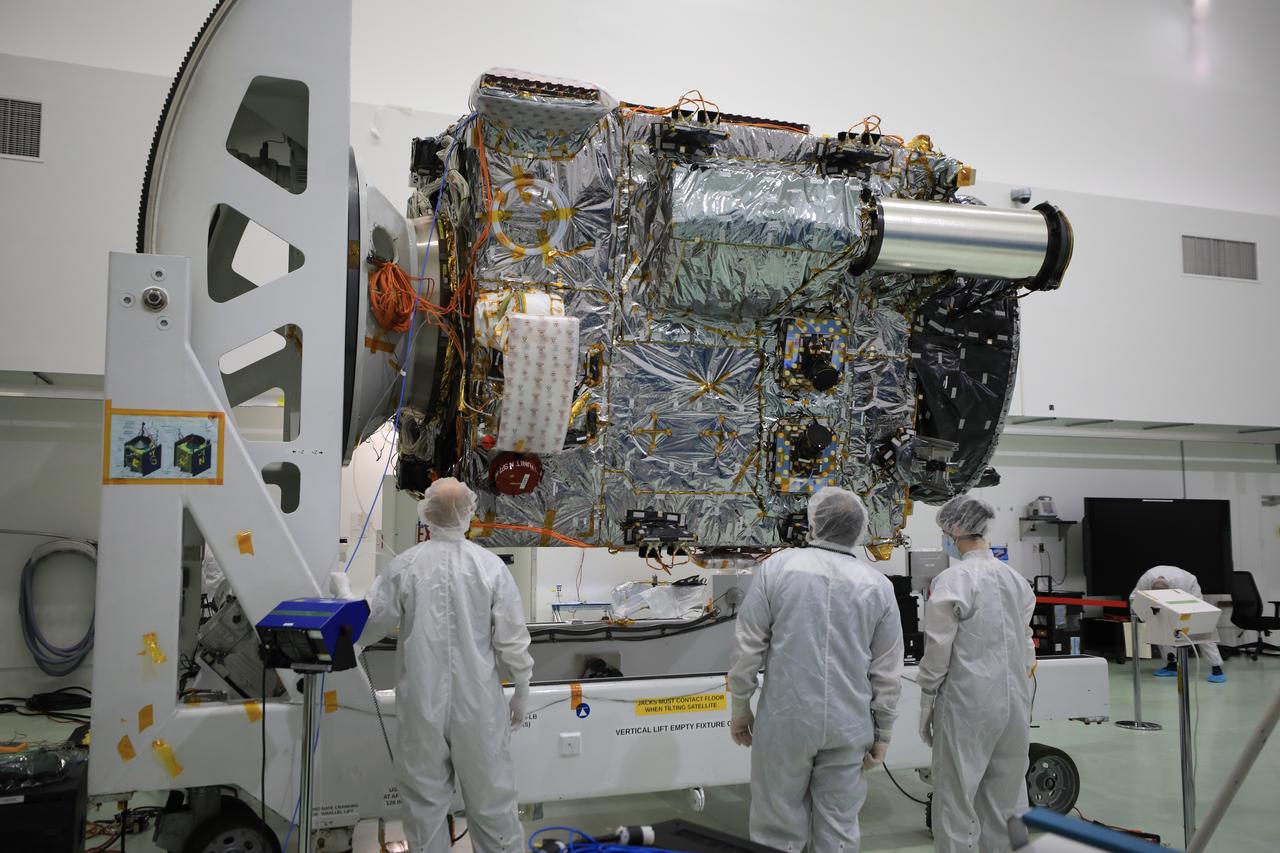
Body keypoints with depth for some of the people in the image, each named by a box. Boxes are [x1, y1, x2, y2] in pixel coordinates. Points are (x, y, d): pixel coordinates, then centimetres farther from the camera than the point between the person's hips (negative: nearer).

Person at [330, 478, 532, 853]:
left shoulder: (403, 566, -8)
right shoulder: (490, 565, -9)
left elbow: (366, 627, 1)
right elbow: (513, 641, -6)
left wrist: (343, 591, 19)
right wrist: (521, 694, 8)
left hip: (423, 705, 0)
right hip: (478, 705, 0)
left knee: (425, 801, 13)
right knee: (490, 796, 12)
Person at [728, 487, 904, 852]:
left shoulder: (777, 567, -5)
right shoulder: (878, 585, 1)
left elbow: (748, 646, -4)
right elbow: (887, 671, 3)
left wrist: (740, 708, 7)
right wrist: (882, 733, 13)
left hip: (785, 720, -2)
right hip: (848, 725, 2)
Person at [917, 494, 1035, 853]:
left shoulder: (951, 581, -13)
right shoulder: (1016, 579, 5)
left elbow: (938, 650, -11)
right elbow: (1025, 645, 12)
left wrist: (926, 703, -1)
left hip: (967, 705, -6)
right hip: (1015, 702, 6)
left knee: (956, 800, 3)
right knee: (1006, 800, 14)